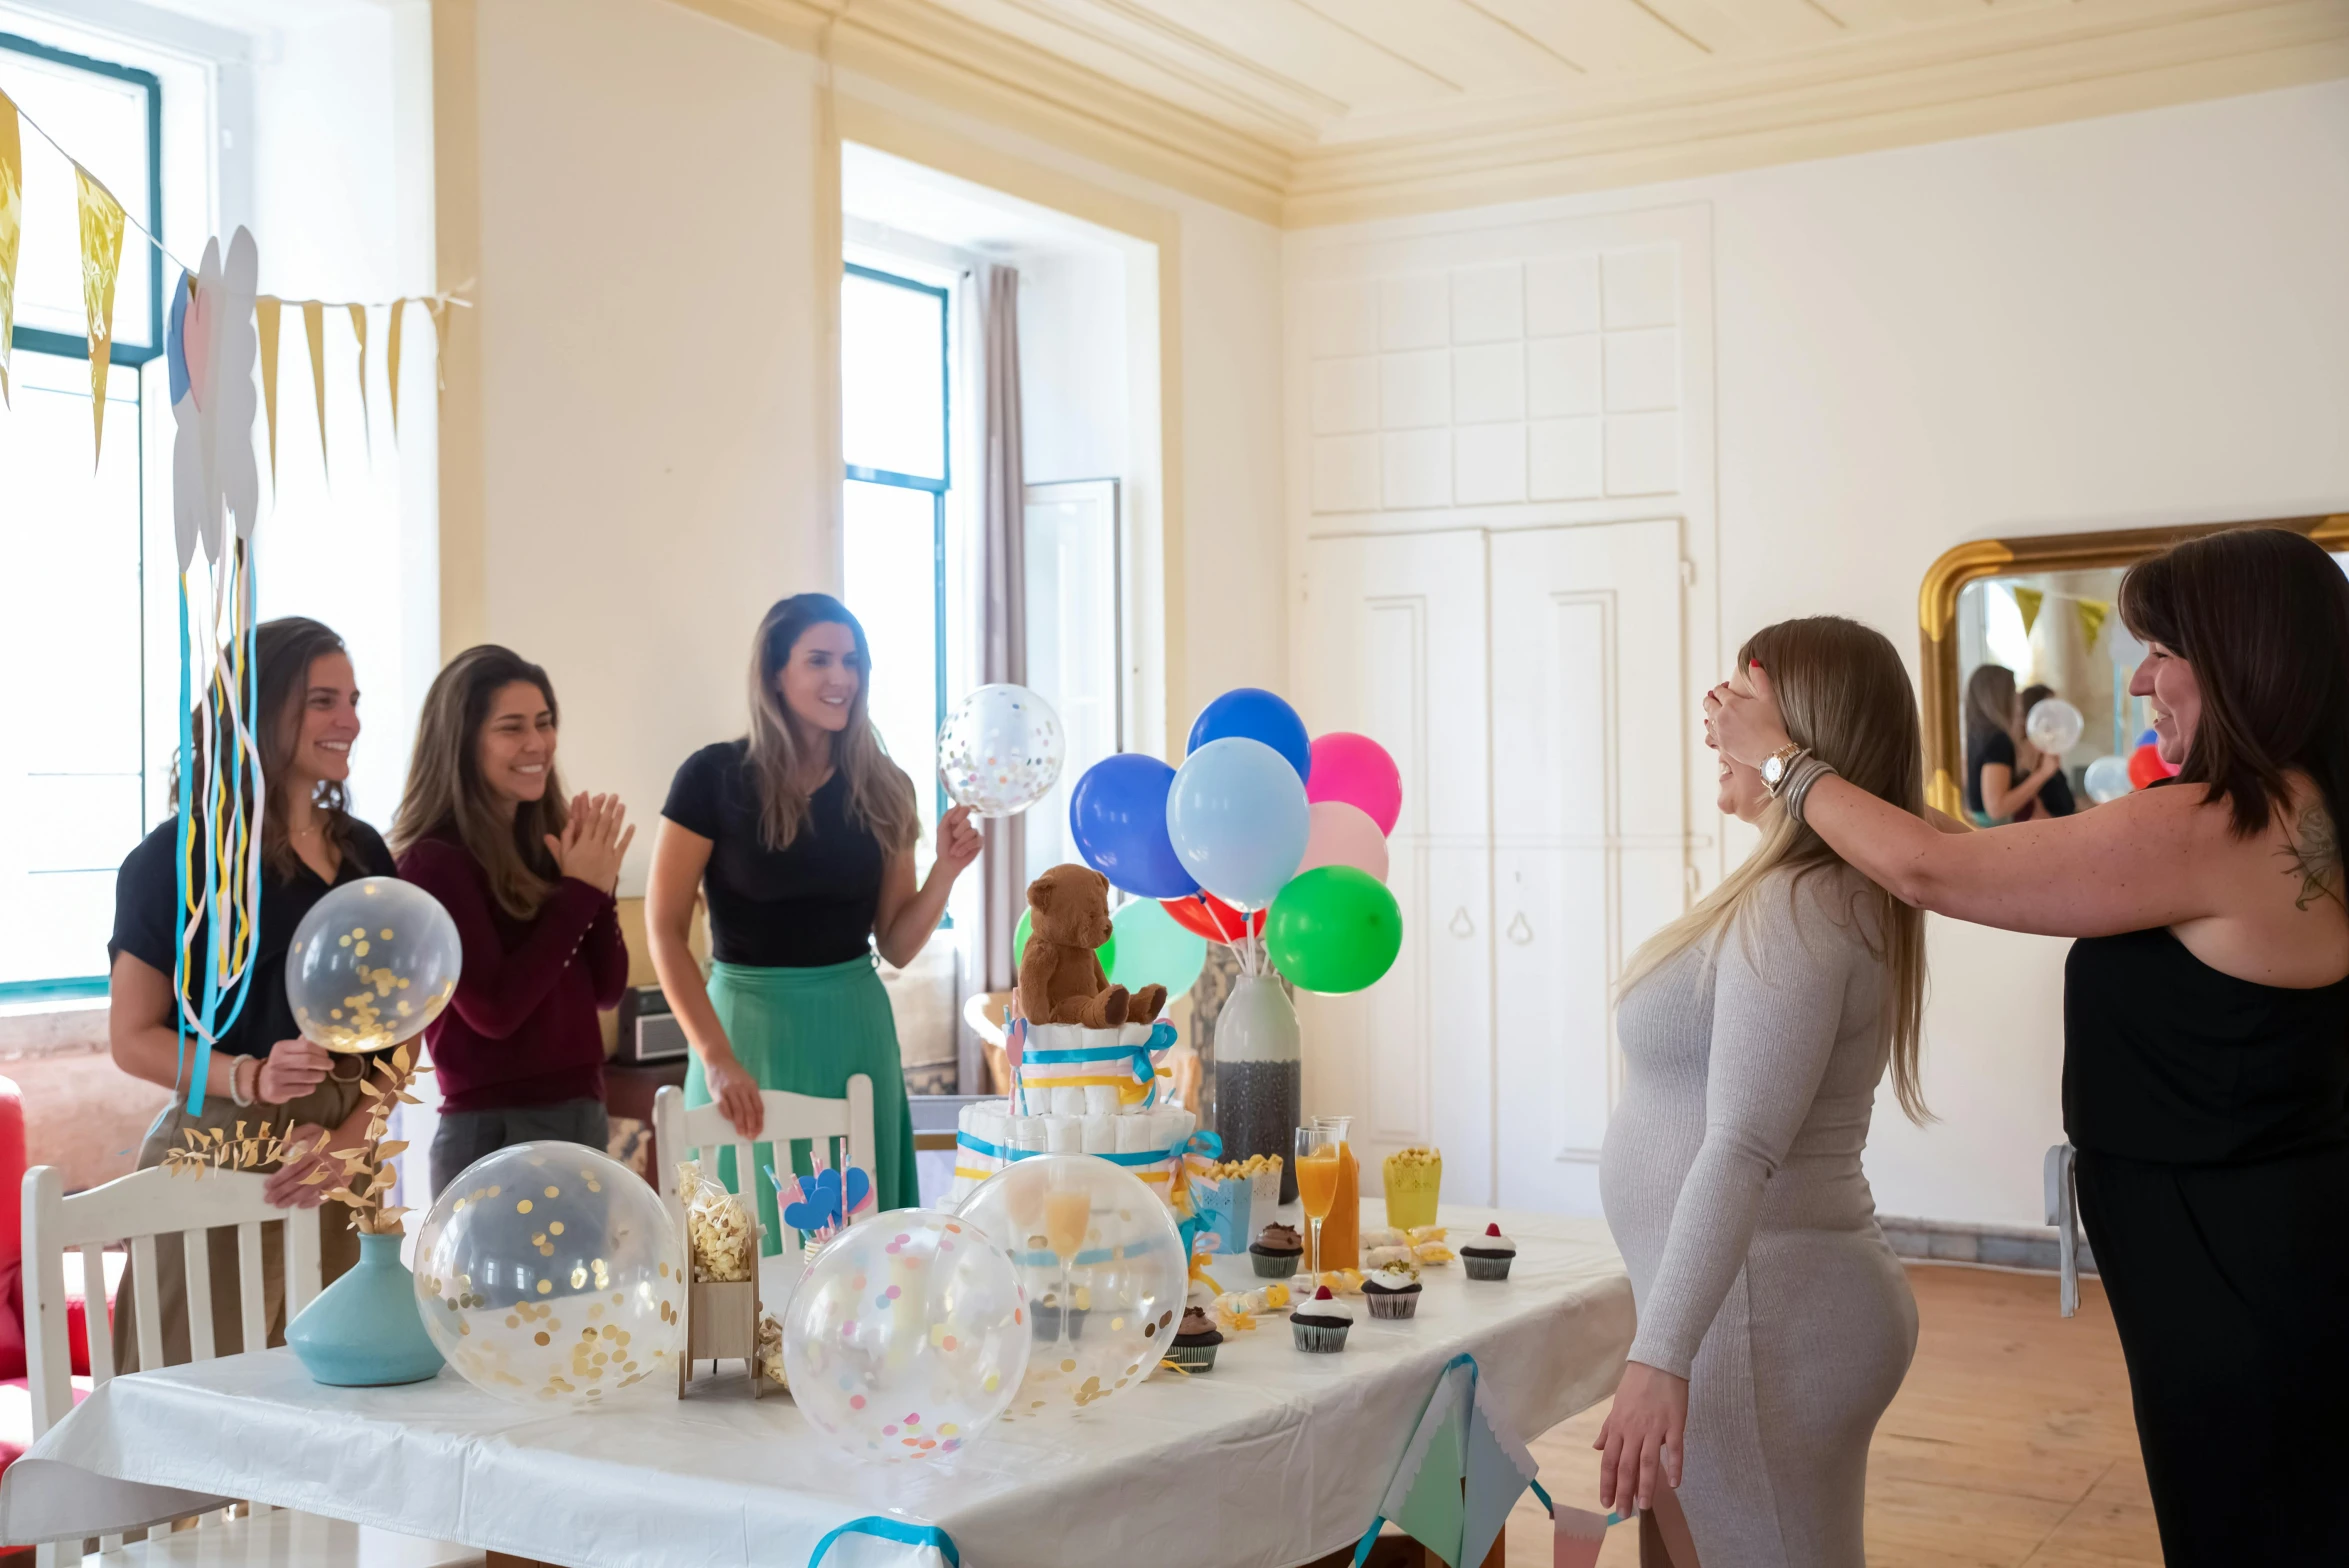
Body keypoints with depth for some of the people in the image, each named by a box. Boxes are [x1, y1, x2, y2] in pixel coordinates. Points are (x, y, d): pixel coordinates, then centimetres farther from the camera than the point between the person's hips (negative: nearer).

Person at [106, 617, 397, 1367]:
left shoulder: (363, 852, 11)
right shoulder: (177, 858, -5)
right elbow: (133, 1037, -7)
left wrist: (348, 1135, -7)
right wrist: (249, 1079, -23)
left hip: (339, 1165, 5)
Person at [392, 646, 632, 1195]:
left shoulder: (552, 842, 7)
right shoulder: (434, 860, -12)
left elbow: (607, 988, 8)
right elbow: (493, 1009, -20)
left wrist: (600, 884, -7)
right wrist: (579, 891, -16)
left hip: (583, 1115, 7)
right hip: (493, 1131, -7)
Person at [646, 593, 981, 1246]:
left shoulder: (883, 789, 4)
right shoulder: (715, 777, -8)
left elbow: (897, 946, 8)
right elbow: (665, 930, -10)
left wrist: (946, 869, -9)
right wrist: (717, 1057, -18)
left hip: (856, 1028, 4)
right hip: (751, 1024, -3)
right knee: (753, 1243, 5)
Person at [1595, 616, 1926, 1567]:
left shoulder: (1793, 909, -19)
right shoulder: (1840, 894, 12)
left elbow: (1742, 1149, -27)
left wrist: (1660, 1355, -30)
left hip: (1760, 1313, -10)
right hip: (1768, 1302, 10)